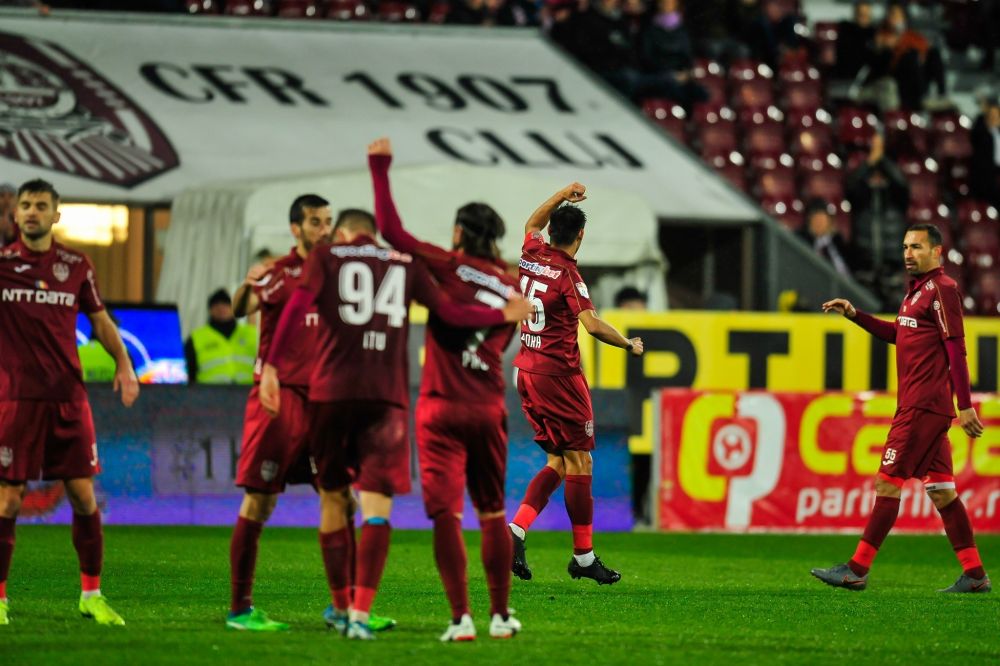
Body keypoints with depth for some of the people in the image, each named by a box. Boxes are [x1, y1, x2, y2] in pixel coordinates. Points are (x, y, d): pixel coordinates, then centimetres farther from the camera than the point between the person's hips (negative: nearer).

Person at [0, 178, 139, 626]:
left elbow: (99, 320, 18)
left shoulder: (77, 266, 8)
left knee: (83, 496, 2)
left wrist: (123, 364, 6)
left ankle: (92, 595, 12)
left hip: (68, 395, 2)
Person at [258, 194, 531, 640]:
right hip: (386, 396, 0)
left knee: (332, 497, 15)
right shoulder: (406, 263, 14)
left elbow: (298, 304, -6)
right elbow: (449, 313, 9)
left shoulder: (326, 255, 10)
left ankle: (341, 605, 23)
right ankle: (360, 613, -18)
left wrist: (272, 365, -9)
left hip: (331, 390, 0)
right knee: (376, 506, -4)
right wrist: (505, 315, 24)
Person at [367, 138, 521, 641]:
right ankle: (501, 616, 18)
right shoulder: (512, 289, 6)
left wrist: (380, 167, -3)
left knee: (446, 513, -4)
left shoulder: (448, 268, -7)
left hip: (442, 406, -4)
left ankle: (461, 618, -10)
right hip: (489, 409, 4)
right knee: (492, 513, 15)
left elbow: (391, 231, -11)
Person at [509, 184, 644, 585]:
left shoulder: (532, 255, 5)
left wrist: (563, 194, 32)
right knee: (579, 463, -1)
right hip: (558, 375, -8)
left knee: (559, 461, 12)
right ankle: (584, 557, 2)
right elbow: (592, 325, -22)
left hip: (526, 371, 8)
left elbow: (533, 224, 29)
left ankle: (516, 530, -3)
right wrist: (629, 345, -8)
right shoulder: (567, 273, -15)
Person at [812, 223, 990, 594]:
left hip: (924, 406, -10)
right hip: (917, 405, 10)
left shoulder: (942, 289, -11)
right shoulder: (917, 290, 18)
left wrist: (965, 406, -19)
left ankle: (857, 570, -6)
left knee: (888, 482, -8)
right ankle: (974, 574, 7)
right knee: (940, 490, 7)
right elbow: (898, 334, 33)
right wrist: (854, 315, 23)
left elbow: (956, 350, -15)